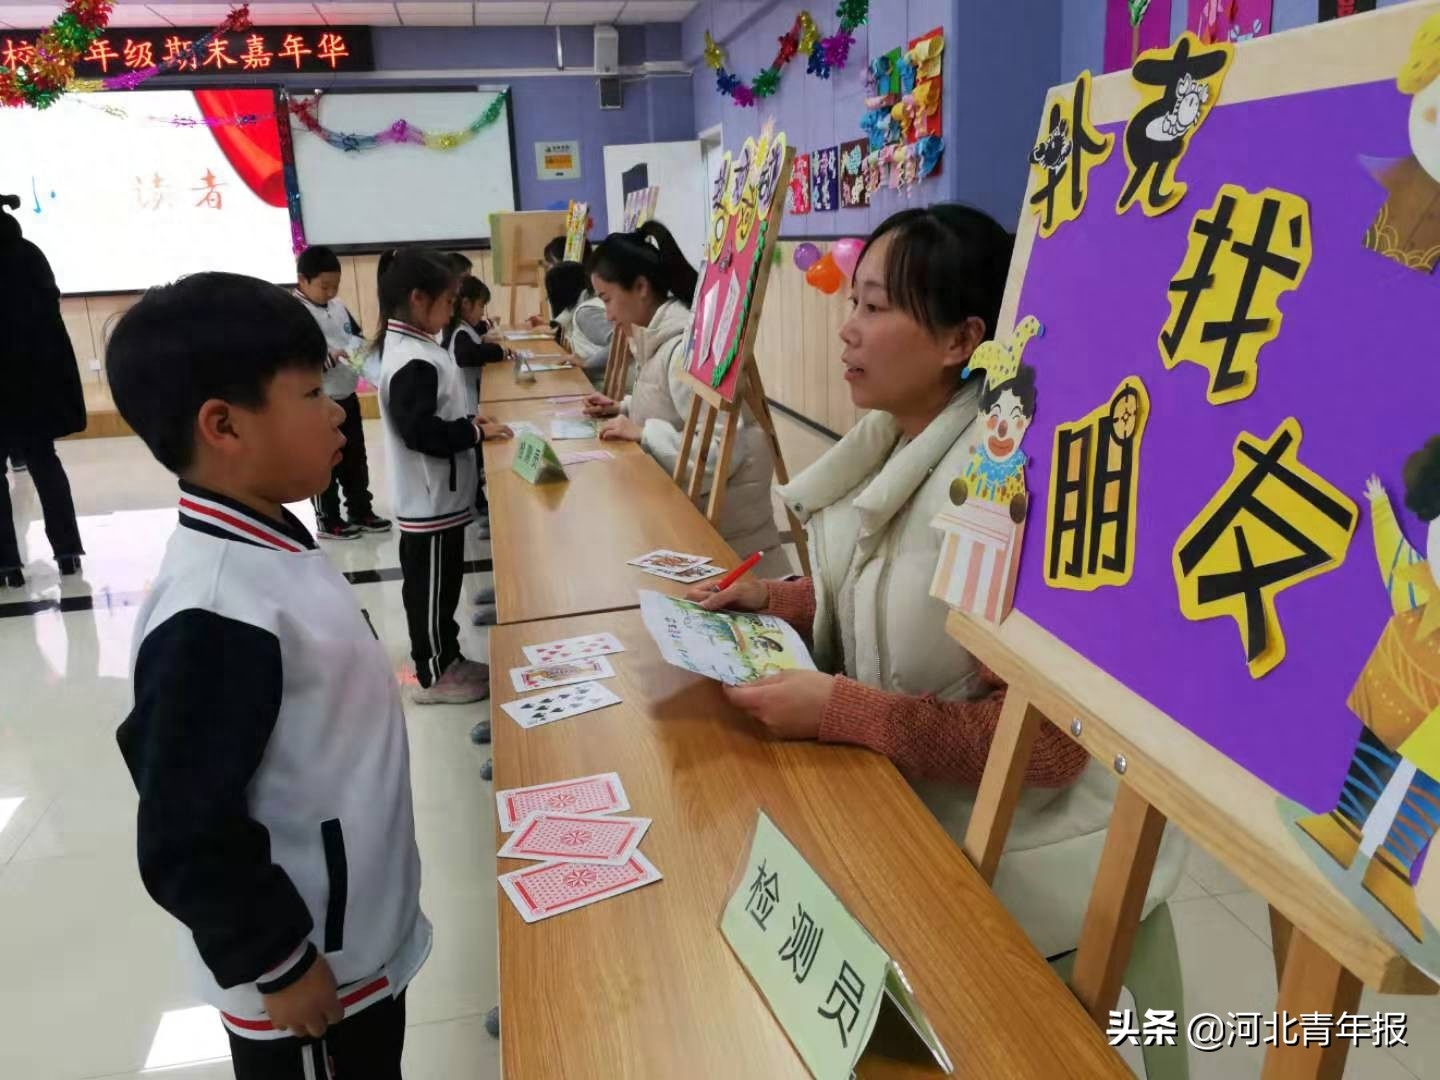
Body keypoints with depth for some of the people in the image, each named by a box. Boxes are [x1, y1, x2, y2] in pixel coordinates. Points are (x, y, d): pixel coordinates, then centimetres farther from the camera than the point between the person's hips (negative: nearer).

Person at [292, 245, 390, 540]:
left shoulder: (337, 306, 5)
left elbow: (357, 336, 17)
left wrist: (364, 350, -4)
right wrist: (330, 357, -34)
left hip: (347, 397, 7)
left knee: (355, 459, 17)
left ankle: (361, 511, 32)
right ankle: (328, 522, 20)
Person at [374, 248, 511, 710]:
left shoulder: (410, 348, 10)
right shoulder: (413, 360, -23)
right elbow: (420, 430, -27)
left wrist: (467, 420, 5)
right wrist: (476, 433, -18)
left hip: (439, 495, 10)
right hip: (430, 500, -10)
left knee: (442, 585, 20)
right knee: (430, 588, 4)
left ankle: (446, 660, 33)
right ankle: (434, 676, 18)